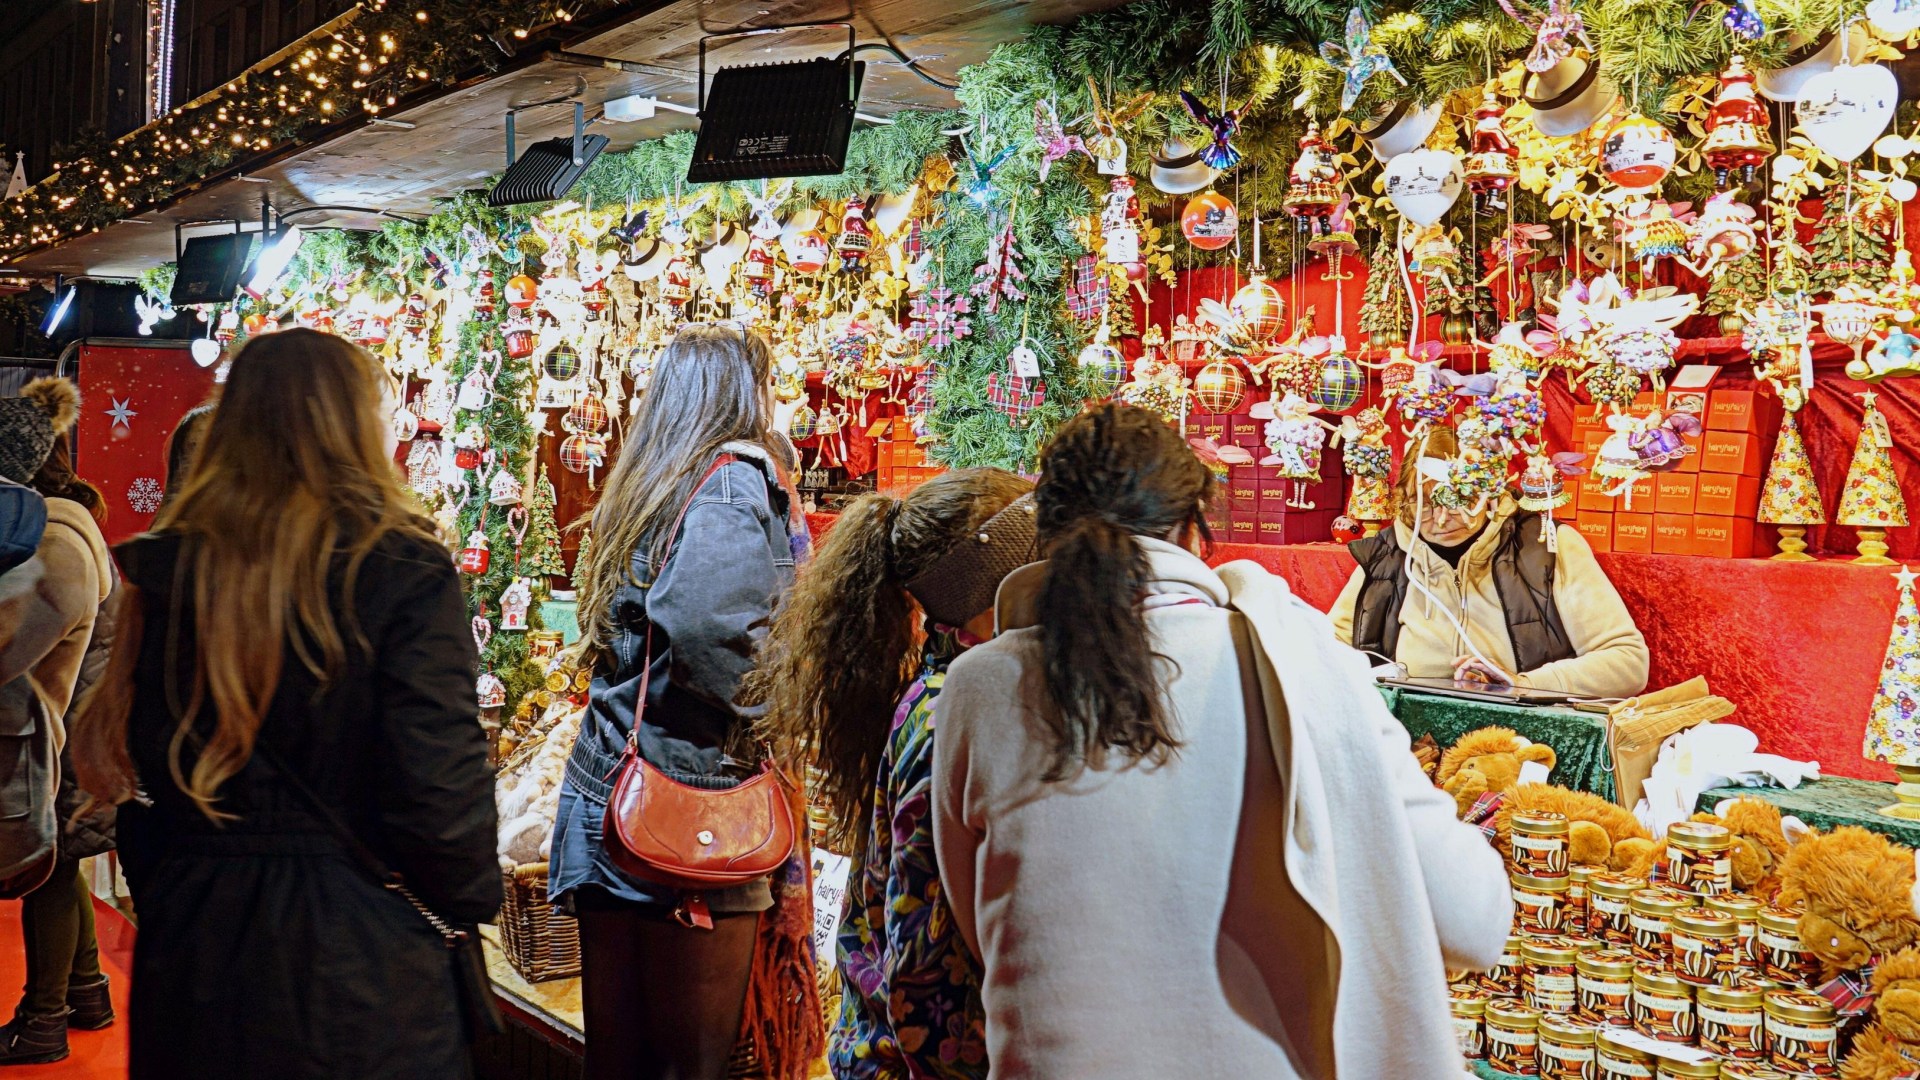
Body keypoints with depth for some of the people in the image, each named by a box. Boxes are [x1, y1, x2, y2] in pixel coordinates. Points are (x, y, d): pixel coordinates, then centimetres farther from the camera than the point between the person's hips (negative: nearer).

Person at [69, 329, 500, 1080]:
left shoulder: (165, 571, 0)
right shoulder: (405, 573, -14)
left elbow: (139, 768, 5)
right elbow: (438, 785, -17)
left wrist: (161, 902, 18)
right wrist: (472, 900, 0)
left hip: (192, 954, 4)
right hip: (356, 954, -4)